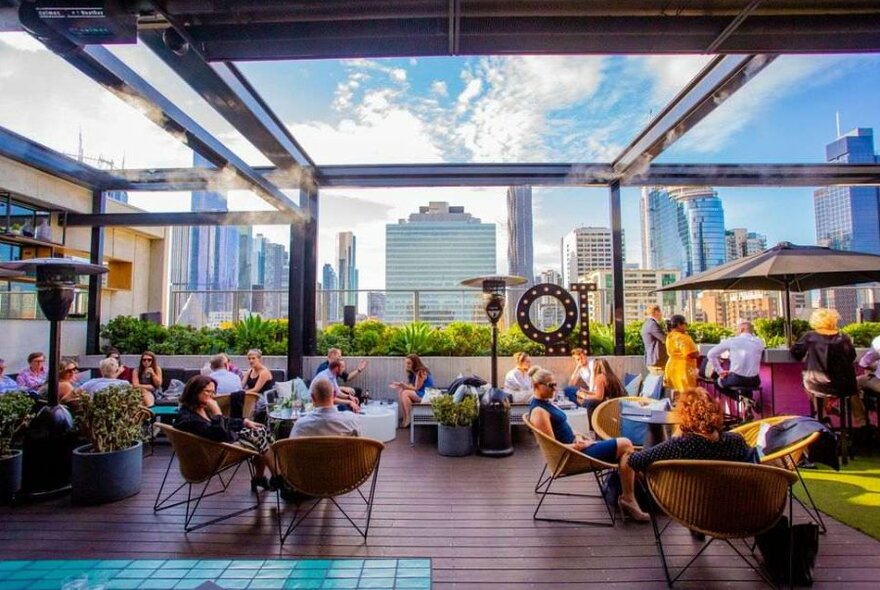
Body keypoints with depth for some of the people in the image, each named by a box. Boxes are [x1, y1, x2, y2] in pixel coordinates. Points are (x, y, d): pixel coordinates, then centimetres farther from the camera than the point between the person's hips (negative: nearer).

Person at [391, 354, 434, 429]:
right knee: (400, 391, -2)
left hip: (427, 395, -10)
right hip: (419, 393, 10)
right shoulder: (412, 372, 11)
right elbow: (410, 386, 5)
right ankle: (403, 416, -6)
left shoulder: (421, 372, -18)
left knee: (405, 393, -23)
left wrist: (403, 385, -19)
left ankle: (408, 419, -18)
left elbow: (416, 388, -18)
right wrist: (399, 385, -7)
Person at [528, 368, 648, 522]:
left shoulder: (546, 402, 9)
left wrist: (576, 436, 0)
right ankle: (628, 499, -3)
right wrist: (581, 445, -13)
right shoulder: (538, 411, -21)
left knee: (625, 447, 6)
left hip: (575, 446, 10)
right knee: (625, 445, -12)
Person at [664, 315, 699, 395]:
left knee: (677, 392, 12)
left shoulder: (669, 336, 10)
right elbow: (692, 354, -21)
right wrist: (698, 354, 2)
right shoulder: (682, 337, -18)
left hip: (672, 368, 9)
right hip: (683, 369, -9)